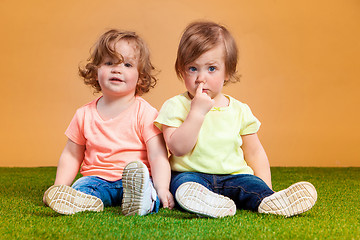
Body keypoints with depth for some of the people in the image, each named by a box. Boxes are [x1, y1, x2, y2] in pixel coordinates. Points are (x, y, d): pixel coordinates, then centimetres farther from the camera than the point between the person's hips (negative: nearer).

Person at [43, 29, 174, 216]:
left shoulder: (145, 113, -3)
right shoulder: (84, 115, 8)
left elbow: (158, 156, -10)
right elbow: (71, 155, 15)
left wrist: (162, 189, -25)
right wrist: (59, 189, 3)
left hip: (138, 177, -3)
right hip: (98, 178, 3)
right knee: (82, 186, -28)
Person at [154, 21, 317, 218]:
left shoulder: (240, 110, 7)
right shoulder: (175, 106, -1)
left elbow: (255, 154, 13)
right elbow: (178, 148, -14)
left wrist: (265, 189, 2)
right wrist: (197, 112, -20)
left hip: (233, 176, 4)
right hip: (190, 174, -3)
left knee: (250, 183, -25)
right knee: (182, 183, -33)